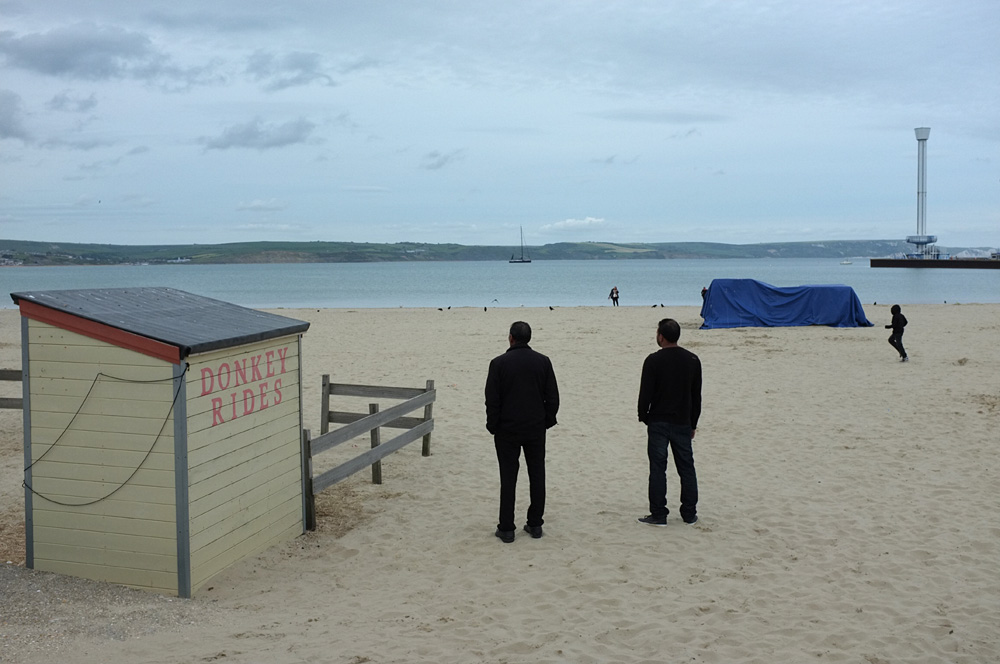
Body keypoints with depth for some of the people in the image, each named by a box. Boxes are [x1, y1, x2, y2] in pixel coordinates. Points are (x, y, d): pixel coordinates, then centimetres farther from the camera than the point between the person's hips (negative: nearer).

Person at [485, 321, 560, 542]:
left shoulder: (499, 363, -9)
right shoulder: (543, 361, 0)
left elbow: (492, 400, -8)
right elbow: (553, 397, 1)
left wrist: (493, 426, 3)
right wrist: (547, 421, 12)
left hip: (507, 429, -2)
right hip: (536, 429, 2)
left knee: (508, 478, 2)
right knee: (537, 475, 11)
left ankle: (506, 528, 5)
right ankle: (535, 524, 16)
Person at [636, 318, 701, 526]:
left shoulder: (654, 360, -12)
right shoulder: (692, 360, 3)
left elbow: (645, 393, -11)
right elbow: (697, 395, 9)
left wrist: (643, 416, 5)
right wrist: (693, 423, 16)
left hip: (658, 422, -4)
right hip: (683, 422, 4)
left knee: (658, 468, 0)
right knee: (686, 467, 11)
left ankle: (658, 514, 3)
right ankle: (689, 513, 16)